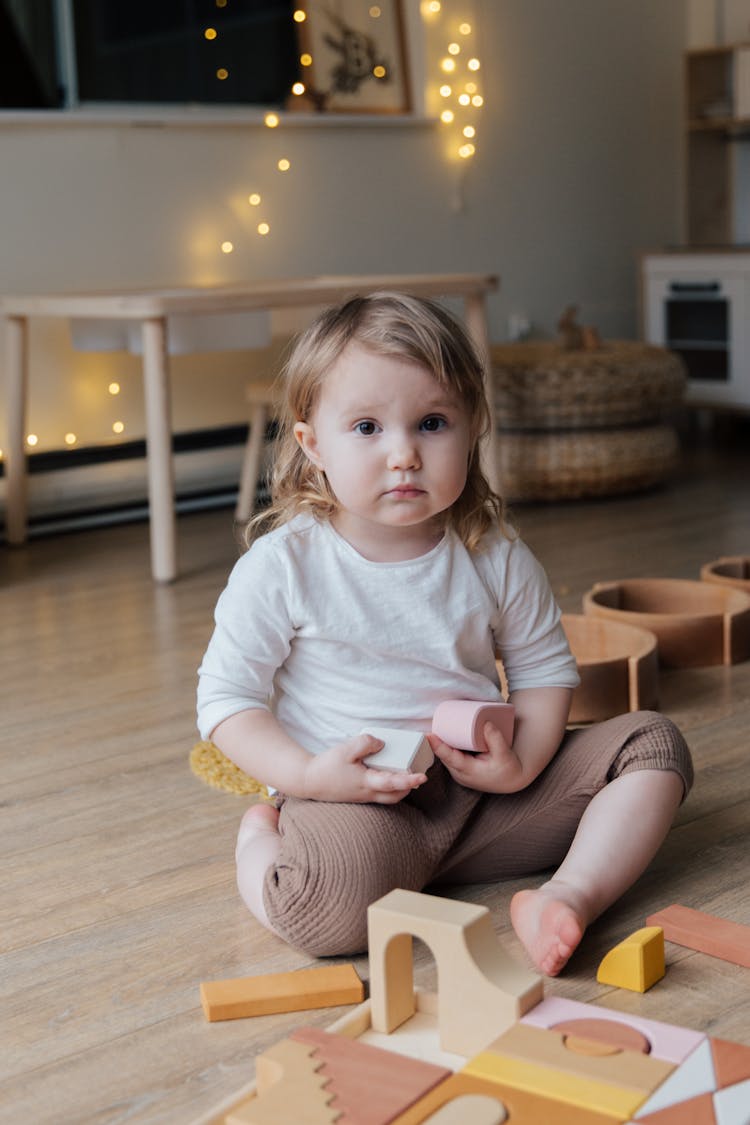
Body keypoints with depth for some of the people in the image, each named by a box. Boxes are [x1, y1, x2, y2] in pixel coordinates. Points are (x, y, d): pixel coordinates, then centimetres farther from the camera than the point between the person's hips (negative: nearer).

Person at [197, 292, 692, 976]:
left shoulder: (495, 556, 1)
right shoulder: (283, 565, -8)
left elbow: (545, 667, 10)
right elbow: (226, 697, -5)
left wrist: (522, 760, -11)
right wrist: (309, 776, -21)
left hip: (486, 793, 5)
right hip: (353, 798, -4)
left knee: (654, 745, -3)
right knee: (333, 902, -37)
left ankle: (572, 895, -19)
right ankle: (261, 840, -3)